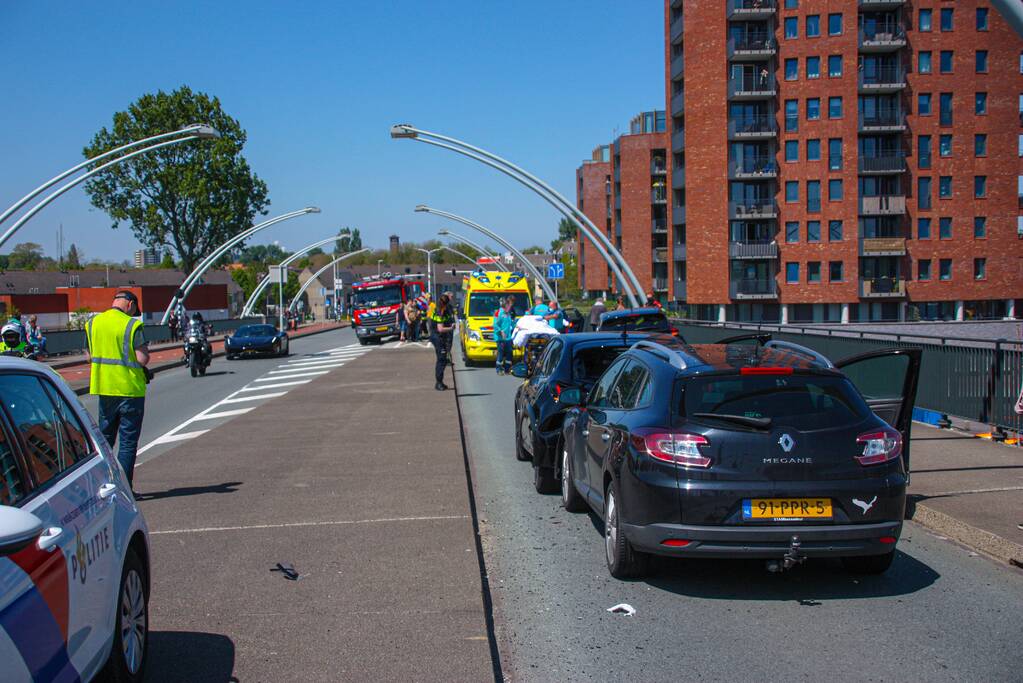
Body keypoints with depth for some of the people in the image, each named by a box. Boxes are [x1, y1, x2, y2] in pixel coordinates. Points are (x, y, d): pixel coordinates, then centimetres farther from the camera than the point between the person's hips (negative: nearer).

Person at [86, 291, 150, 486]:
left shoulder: (92, 323, 7)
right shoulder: (132, 325, -13)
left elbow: (90, 357, 12)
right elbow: (143, 359, -17)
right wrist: (145, 350, 3)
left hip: (104, 388, 6)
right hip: (130, 389, -6)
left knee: (104, 438, 18)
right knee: (128, 440, 1)